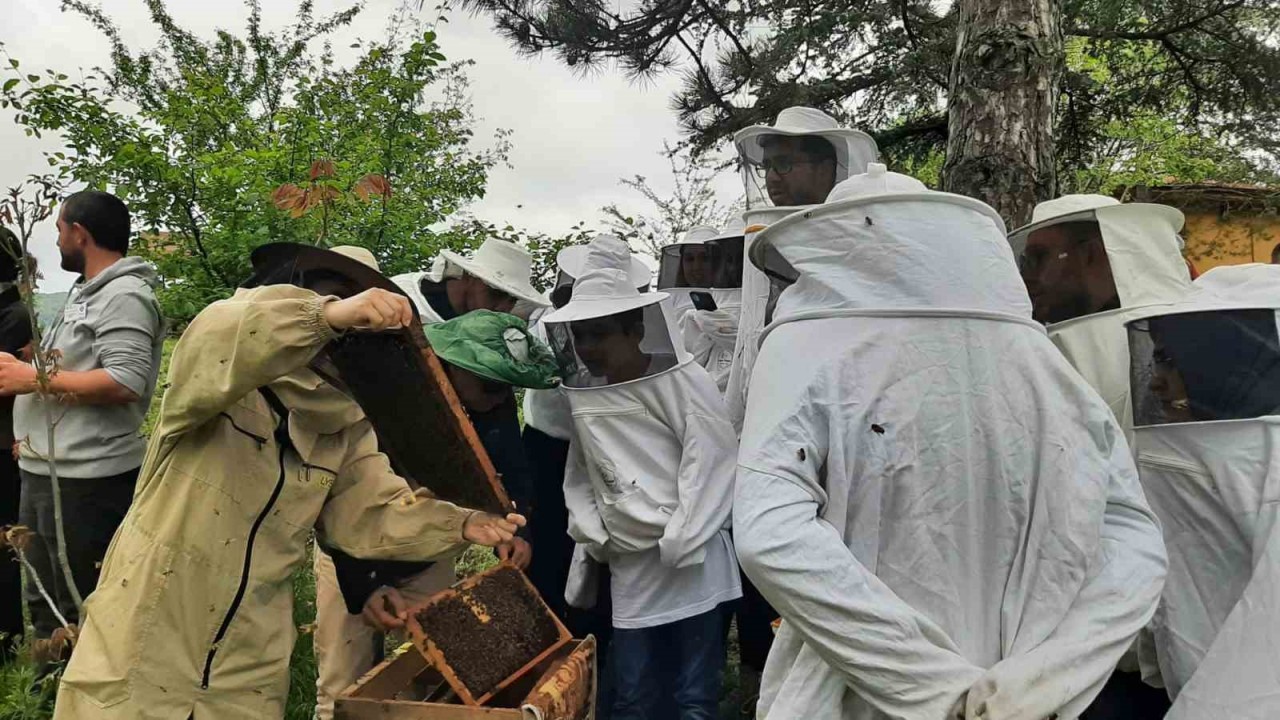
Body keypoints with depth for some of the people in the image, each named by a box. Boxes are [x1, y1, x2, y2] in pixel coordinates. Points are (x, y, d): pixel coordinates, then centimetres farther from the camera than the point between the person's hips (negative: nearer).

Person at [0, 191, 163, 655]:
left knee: (83, 614, 0)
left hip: (87, 480, -11)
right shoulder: (86, 294, 18)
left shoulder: (124, 296, -14)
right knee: (44, 603, 20)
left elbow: (125, 383, -25)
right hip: (44, 475, 11)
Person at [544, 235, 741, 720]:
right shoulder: (584, 396, 10)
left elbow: (711, 461, -12)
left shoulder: (681, 381, -7)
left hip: (692, 561, -5)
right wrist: (590, 532, 3)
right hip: (628, 566, 5)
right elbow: (580, 474, 17)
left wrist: (679, 543, -15)